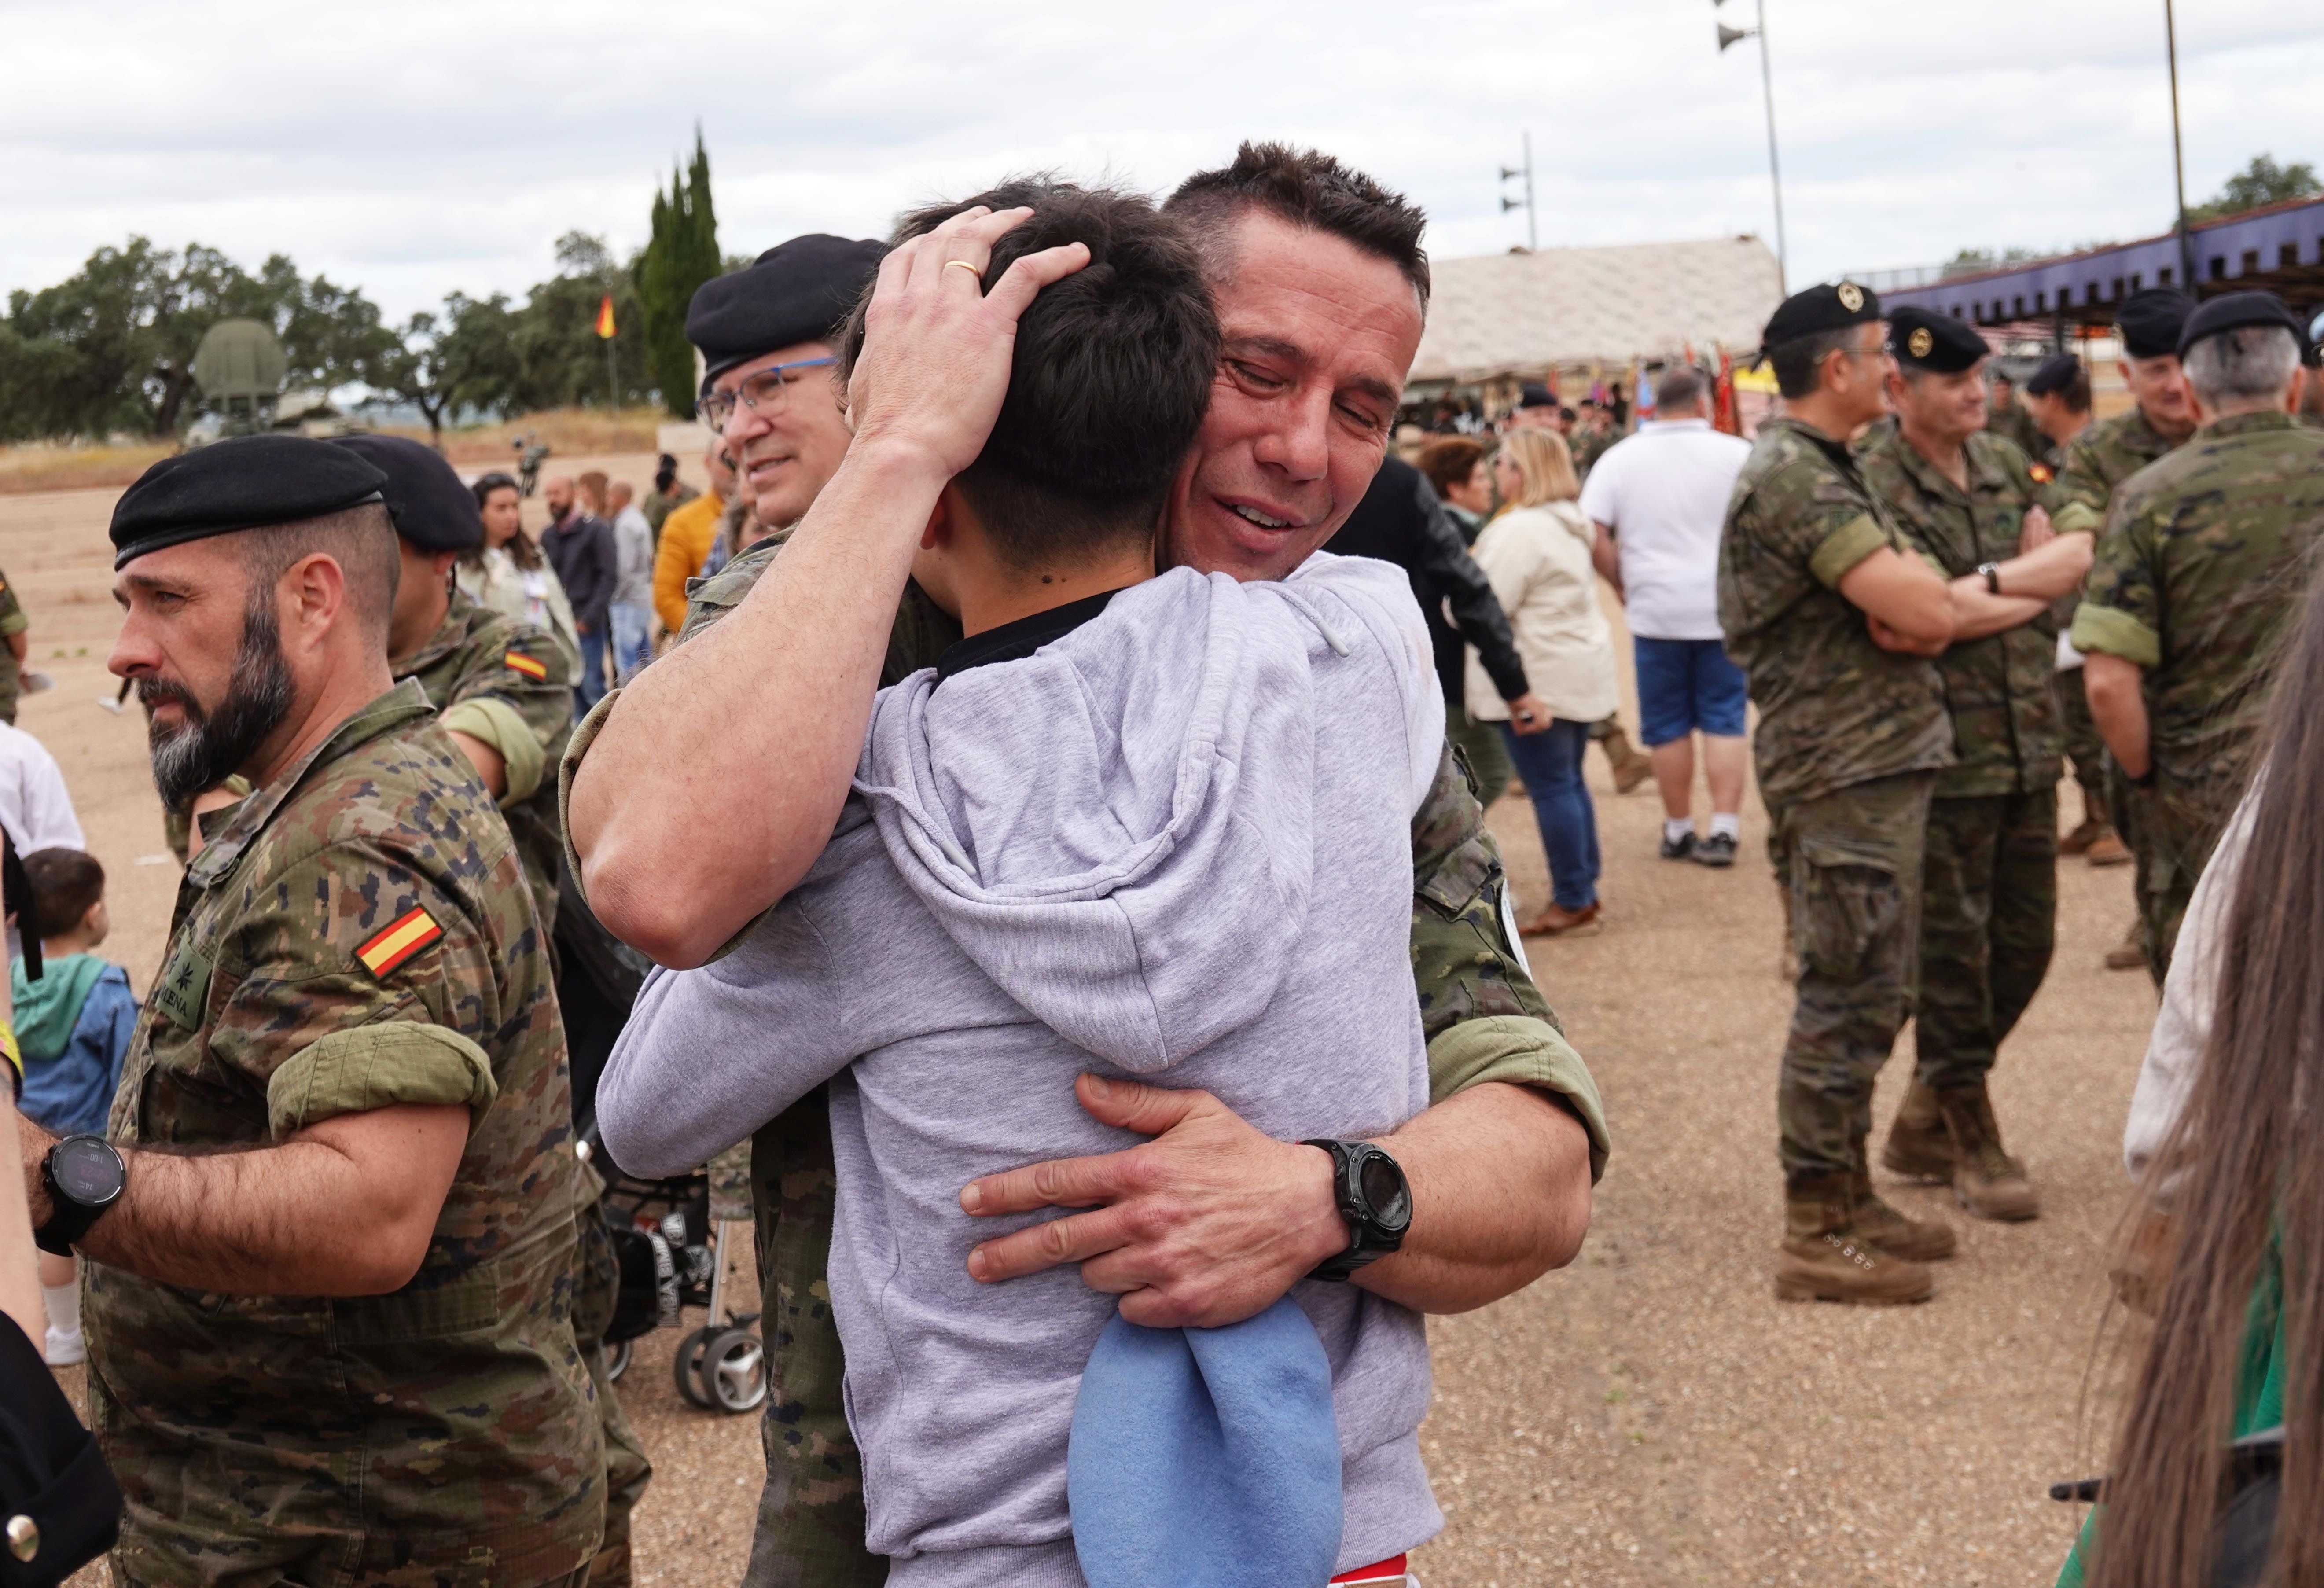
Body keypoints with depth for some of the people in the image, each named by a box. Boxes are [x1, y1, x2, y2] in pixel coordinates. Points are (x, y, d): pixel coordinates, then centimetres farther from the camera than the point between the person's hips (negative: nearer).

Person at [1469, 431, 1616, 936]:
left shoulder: (1520, 530, -17)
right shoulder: (1570, 523, 15)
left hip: (1540, 677, -10)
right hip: (1581, 669, 10)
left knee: (1552, 788, -4)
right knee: (1570, 781, 16)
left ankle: (1573, 903, -1)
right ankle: (1584, 891, 22)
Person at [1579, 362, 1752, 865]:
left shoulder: (1621, 458, -1)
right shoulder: (1737, 454, -4)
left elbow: (1593, 538, -6)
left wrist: (1623, 586, 6)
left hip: (1655, 611, 1)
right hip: (1724, 609, -1)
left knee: (1668, 726, 11)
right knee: (1724, 720, 7)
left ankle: (1678, 831, 18)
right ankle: (1724, 829, 1)